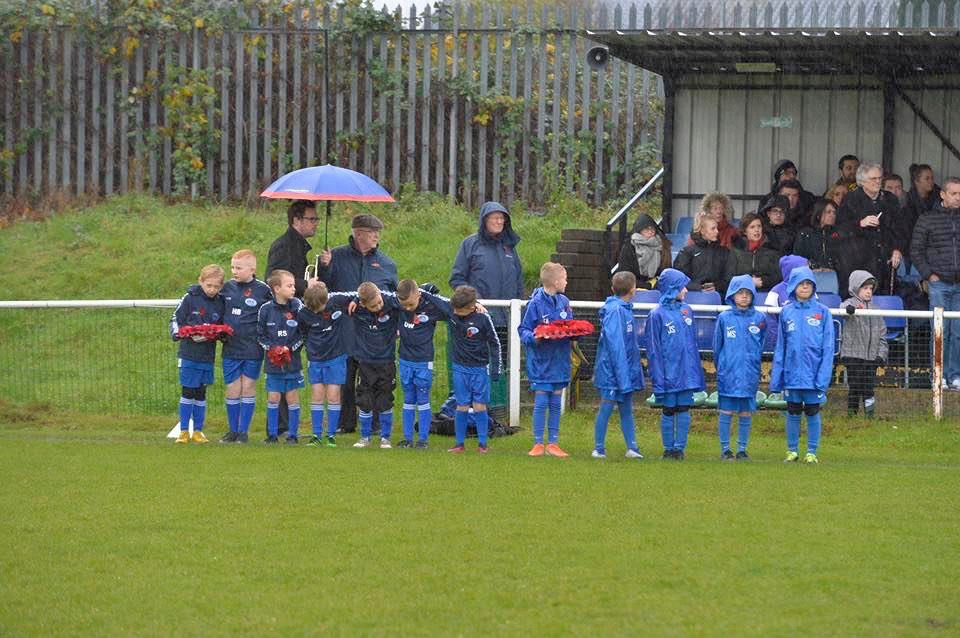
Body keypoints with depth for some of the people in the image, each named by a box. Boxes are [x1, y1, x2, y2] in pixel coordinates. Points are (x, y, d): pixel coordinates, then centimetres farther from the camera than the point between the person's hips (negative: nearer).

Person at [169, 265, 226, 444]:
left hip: (208, 355, 3)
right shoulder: (190, 298, -4)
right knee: (187, 392, -1)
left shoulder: (220, 303, 5)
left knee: (201, 394, 9)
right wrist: (190, 335, -16)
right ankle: (184, 431, 6)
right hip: (189, 353, -3)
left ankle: (198, 431, 16)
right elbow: (175, 320, -2)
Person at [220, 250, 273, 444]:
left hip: (253, 349, -3)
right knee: (233, 390, 5)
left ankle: (244, 432, 10)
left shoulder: (263, 290, -5)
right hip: (231, 347, 3)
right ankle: (233, 431, 15)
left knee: (248, 388, 3)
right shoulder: (227, 288, 6)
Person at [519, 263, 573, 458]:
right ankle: (538, 444, 7)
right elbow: (524, 330, -8)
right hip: (541, 361, -5)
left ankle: (553, 443, 15)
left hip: (560, 360, 5)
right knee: (541, 403, -1)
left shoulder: (564, 302, 4)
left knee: (556, 403, 9)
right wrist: (533, 338, -27)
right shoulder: (535, 304, -11)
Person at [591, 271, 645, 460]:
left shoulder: (624, 309, 9)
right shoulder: (614, 311, -18)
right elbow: (615, 343, -21)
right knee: (606, 408, 0)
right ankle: (599, 449, 7)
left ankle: (632, 448, 15)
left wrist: (635, 369, 13)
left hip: (626, 370, 9)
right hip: (612, 371, -9)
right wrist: (622, 373, -23)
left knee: (626, 410, 11)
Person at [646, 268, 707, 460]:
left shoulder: (687, 311, 8)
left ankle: (680, 448, 11)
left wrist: (697, 371, 9)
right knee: (669, 411, 5)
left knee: (684, 410, 5)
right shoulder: (657, 315, -7)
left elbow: (693, 343, 12)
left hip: (686, 373, 4)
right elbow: (653, 350, -7)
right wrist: (658, 379, -11)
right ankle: (668, 449, 13)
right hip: (669, 374, -4)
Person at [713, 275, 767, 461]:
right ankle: (725, 449, 10)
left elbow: (761, 347, 11)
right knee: (726, 412, 2)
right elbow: (717, 346, 9)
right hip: (728, 373, -1)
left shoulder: (760, 318, 1)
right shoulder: (724, 318, 0)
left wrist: (755, 366, 11)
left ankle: (742, 449, 14)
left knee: (746, 413, 6)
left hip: (750, 374, 1)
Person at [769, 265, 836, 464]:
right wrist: (776, 378, 2)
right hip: (792, 372, 2)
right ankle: (792, 451, 20)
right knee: (793, 413, 10)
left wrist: (824, 376, -12)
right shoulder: (786, 312, 4)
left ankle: (812, 452, 13)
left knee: (813, 413, 5)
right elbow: (781, 347, 6)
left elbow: (828, 347, -4)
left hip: (814, 373, -2)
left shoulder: (822, 312, -2)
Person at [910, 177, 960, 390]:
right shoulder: (927, 219, 4)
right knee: (940, 331, -2)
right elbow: (916, 251, 6)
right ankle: (939, 377, 4)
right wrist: (928, 275, -3)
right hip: (939, 283, -1)